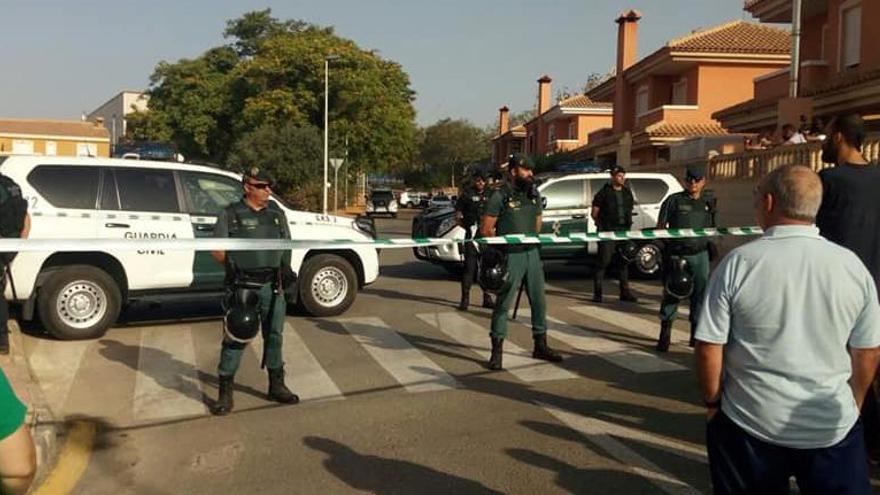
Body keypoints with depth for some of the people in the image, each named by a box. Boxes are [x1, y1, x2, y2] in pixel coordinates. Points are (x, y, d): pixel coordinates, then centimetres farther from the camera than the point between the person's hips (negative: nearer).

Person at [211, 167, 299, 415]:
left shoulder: (276, 213, 12)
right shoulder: (231, 215, -1)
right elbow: (218, 249, -1)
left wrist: (286, 268, 5)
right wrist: (234, 266, -9)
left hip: (272, 285, 4)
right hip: (242, 286, -4)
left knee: (274, 334, 13)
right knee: (235, 338, -1)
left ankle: (276, 385, 26)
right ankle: (225, 391, 9)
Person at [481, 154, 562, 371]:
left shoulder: (534, 194, 10)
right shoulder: (500, 196, -10)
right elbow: (486, 229, -10)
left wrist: (533, 239, 9)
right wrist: (502, 246, -6)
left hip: (532, 253, 7)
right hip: (511, 256, -7)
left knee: (538, 300, 13)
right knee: (503, 303, -1)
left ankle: (541, 346, 27)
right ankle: (497, 351, 8)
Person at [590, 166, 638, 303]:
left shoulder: (627, 192, 13)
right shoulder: (604, 192, -3)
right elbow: (594, 213, 0)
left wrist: (627, 223, 10)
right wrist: (603, 223, 0)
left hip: (624, 231, 6)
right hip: (607, 232, -6)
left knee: (624, 261, 9)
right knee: (604, 261, -7)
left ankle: (625, 292, 18)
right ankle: (597, 293, -3)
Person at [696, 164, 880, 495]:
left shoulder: (738, 264, -14)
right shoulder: (852, 266, -5)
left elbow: (709, 348, -11)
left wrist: (712, 401, 6)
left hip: (750, 424, -1)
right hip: (834, 427, 1)